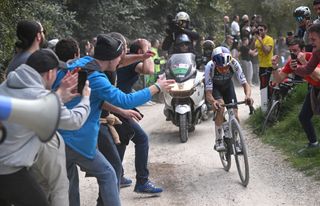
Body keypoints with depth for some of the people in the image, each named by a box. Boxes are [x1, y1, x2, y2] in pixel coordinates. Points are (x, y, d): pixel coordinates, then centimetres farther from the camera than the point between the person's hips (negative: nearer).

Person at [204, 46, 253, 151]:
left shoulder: (234, 64, -34)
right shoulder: (210, 67, -39)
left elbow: (244, 83, -31)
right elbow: (208, 93, -38)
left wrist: (248, 95, -53)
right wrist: (213, 101, -60)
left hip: (228, 85, 2)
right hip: (214, 87, -2)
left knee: (235, 115, -8)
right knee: (220, 107, -29)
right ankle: (218, 141, -18)